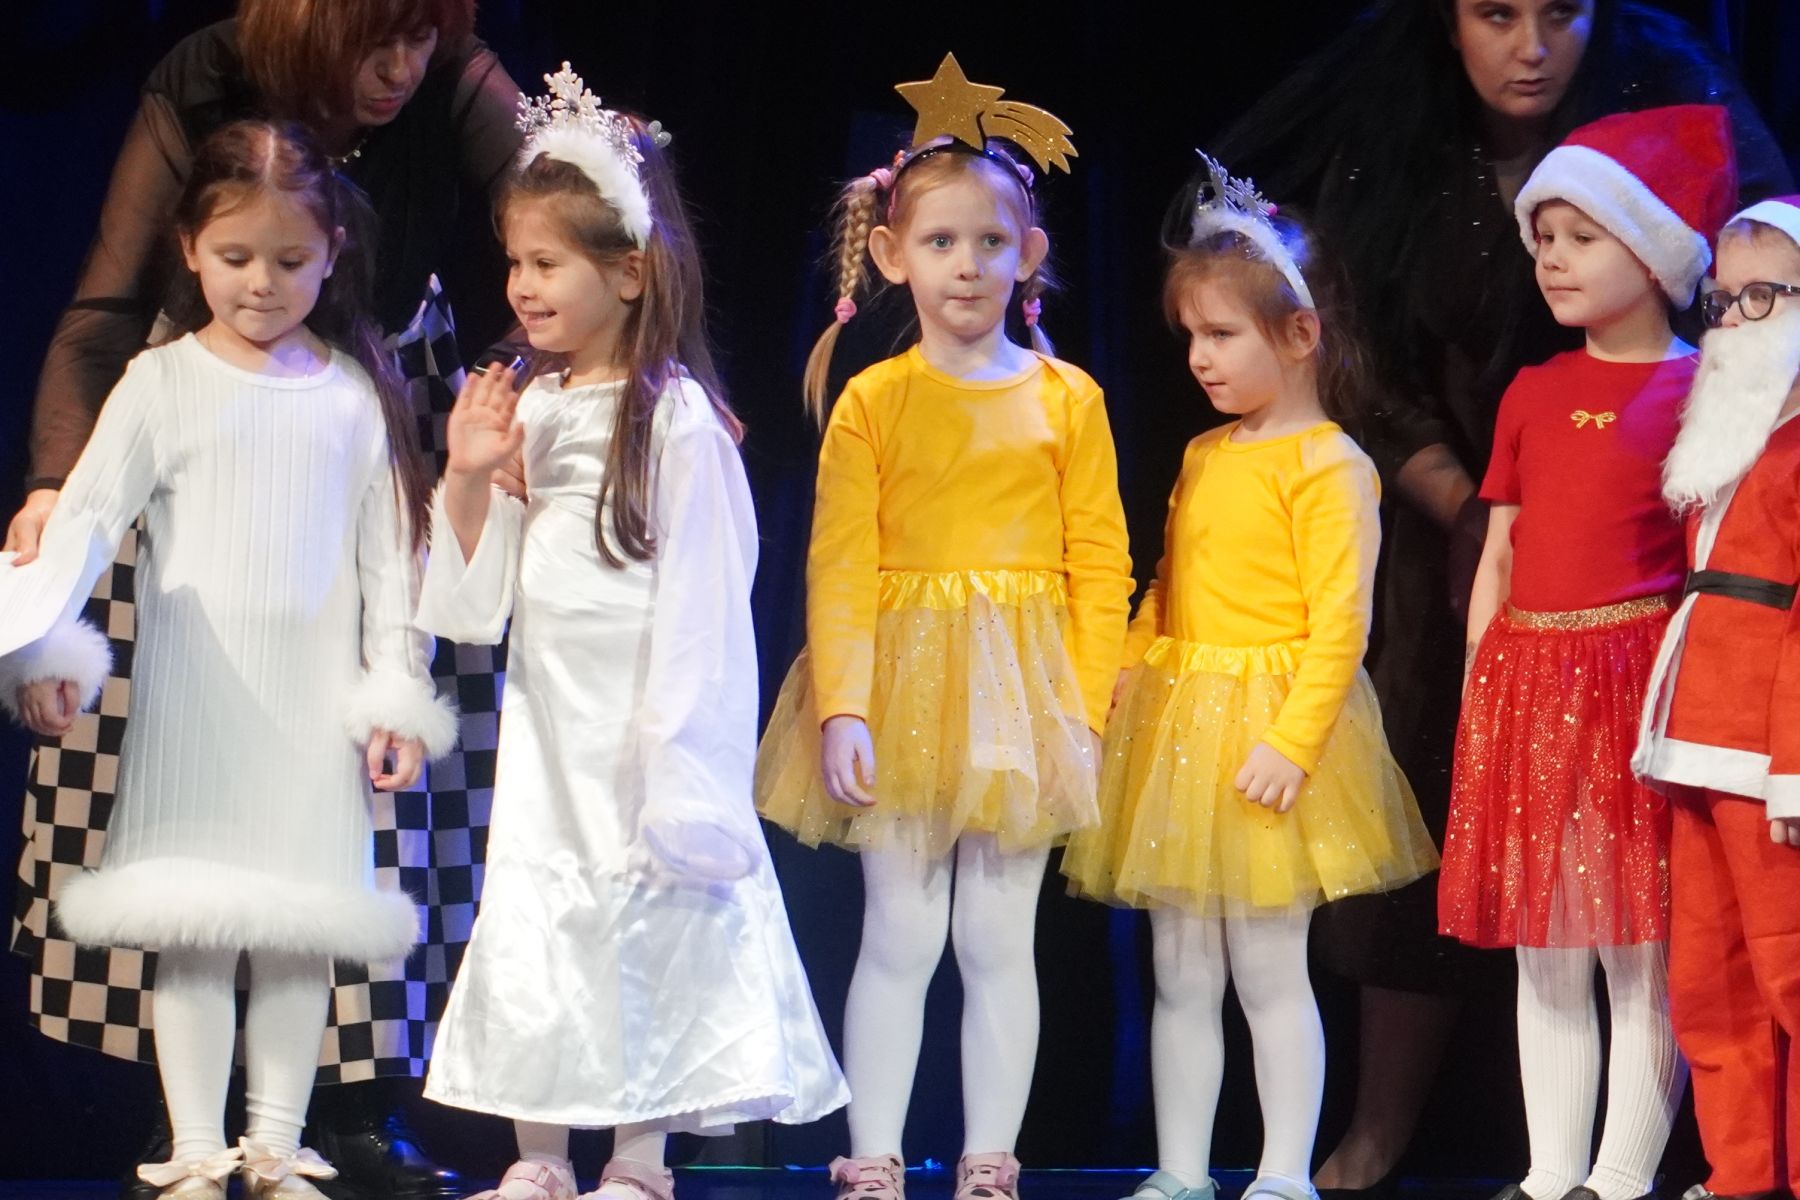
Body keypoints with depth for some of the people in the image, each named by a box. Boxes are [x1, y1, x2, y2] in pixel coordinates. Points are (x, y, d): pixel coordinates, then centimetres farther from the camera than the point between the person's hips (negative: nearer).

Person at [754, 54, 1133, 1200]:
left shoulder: (1067, 400, 2)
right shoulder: (872, 404, 0)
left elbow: (1100, 564, 1)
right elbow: (840, 566, -4)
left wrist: (1085, 710, -5)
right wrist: (842, 707, -13)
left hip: (1022, 693, 1)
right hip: (903, 686, -1)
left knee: (1001, 941, 6)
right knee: (899, 938, 2)